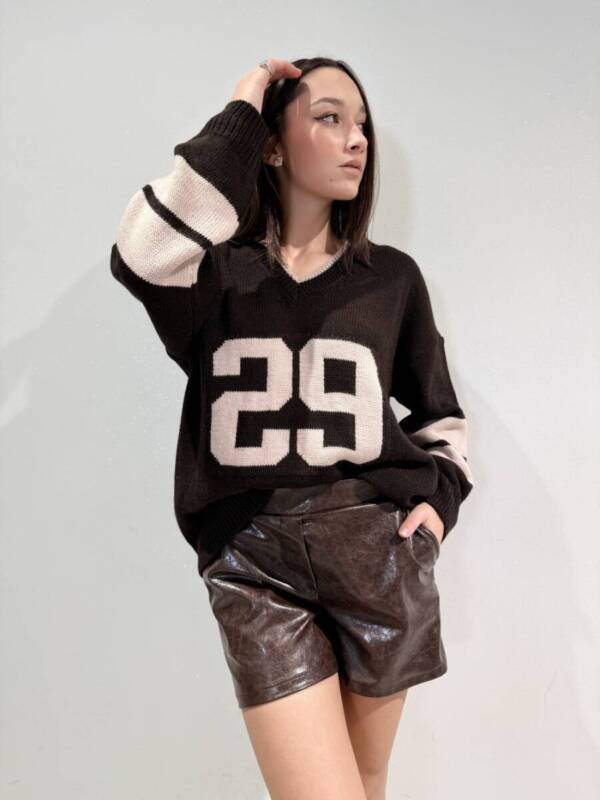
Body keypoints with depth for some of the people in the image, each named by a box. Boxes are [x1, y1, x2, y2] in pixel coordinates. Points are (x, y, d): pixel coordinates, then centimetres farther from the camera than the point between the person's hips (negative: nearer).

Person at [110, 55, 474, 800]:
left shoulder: (392, 277, 8)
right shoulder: (215, 272, 1)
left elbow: (439, 411, 19)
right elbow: (142, 256, -24)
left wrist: (439, 495, 1)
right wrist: (237, 119, -12)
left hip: (379, 552, 3)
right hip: (254, 561, -2)